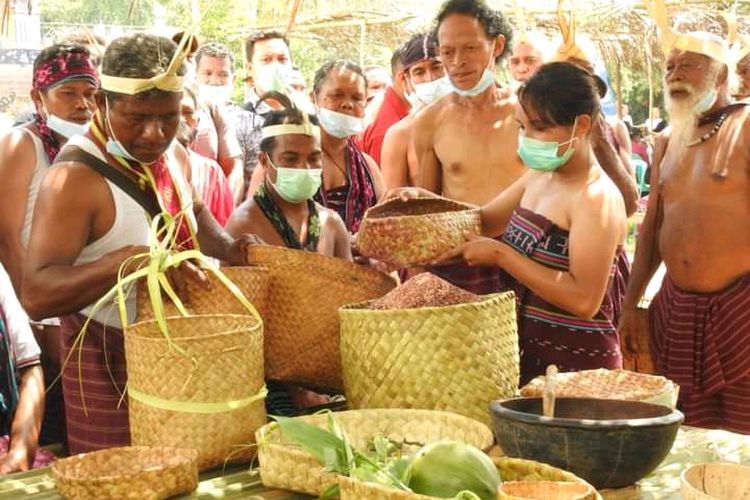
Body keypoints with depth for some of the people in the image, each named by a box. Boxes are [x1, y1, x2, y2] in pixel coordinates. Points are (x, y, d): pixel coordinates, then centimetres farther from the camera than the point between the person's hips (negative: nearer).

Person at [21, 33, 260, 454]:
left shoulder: (173, 155, 3)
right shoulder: (76, 178, -22)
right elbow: (36, 295, -30)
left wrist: (227, 249, 4)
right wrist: (130, 259, -43)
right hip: (109, 361, -7)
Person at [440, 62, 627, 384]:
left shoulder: (597, 197, -19)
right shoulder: (537, 178, 6)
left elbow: (584, 300, -27)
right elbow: (483, 221, 18)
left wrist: (500, 254, -24)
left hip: (577, 365, -8)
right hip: (528, 354, 8)